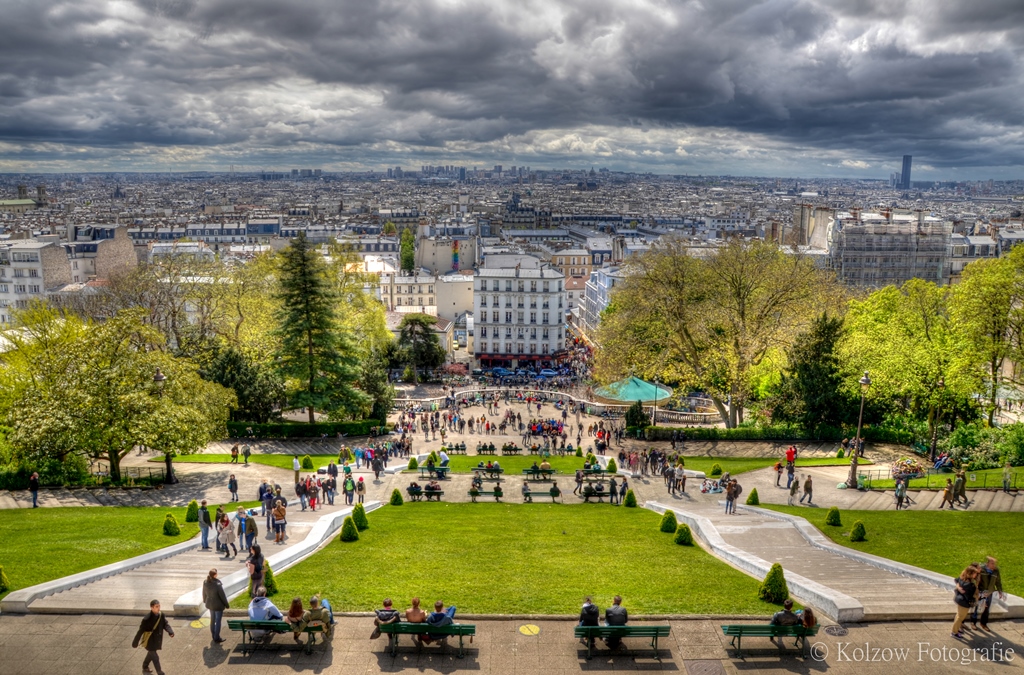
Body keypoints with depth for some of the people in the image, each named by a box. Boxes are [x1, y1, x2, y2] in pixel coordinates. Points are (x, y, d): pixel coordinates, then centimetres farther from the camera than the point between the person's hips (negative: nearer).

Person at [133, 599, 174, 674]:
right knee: (155, 657, 2)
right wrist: (135, 642, -13)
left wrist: (170, 631, -28)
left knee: (151, 654, 27)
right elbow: (140, 631, -20)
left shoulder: (161, 615, -10)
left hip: (157, 640, 6)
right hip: (149, 641, -6)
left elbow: (166, 624, -9)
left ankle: (145, 668, 52)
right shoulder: (147, 619, -27)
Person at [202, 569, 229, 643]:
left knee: (212, 620, 22)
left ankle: (214, 636, 36)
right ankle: (217, 638, 16)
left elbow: (204, 593, 5)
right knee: (218, 621, 8)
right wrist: (226, 604, -5)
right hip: (218, 605, -6)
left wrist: (205, 601, 24)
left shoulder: (205, 583, -12)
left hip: (210, 604, 6)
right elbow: (222, 595, -19)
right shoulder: (218, 584, -30)